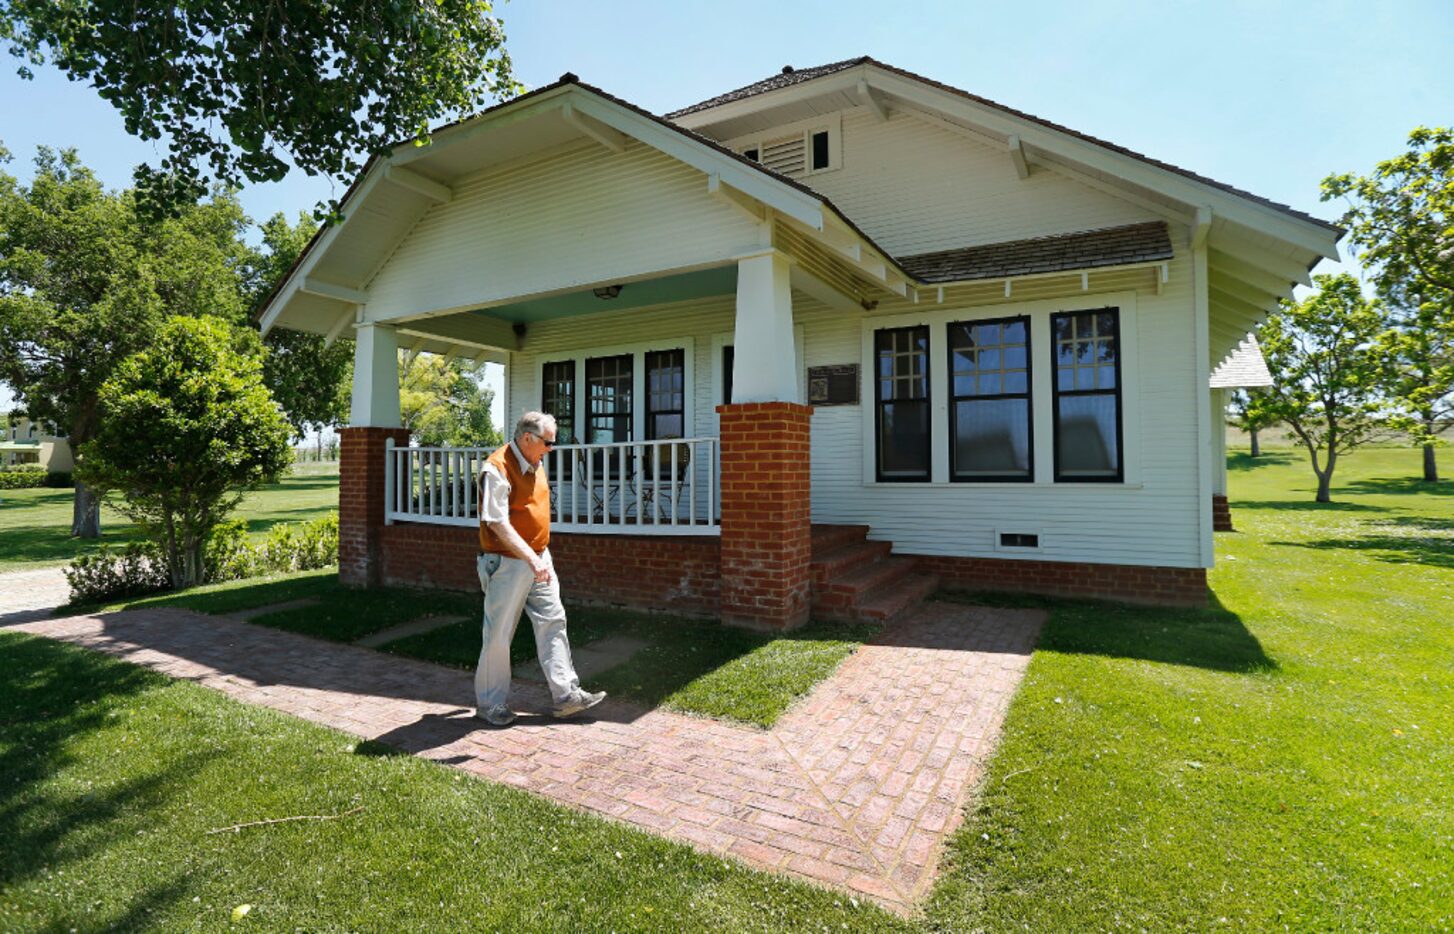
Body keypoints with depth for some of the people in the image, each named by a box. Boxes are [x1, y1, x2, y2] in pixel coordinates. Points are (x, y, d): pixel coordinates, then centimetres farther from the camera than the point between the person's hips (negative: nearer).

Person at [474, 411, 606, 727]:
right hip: (508, 564, -8)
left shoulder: (535, 464, 10)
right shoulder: (497, 469, -18)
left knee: (553, 622, 7)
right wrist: (532, 559, -30)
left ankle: (566, 694, 14)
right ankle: (490, 703, 21)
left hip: (539, 559, 8)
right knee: (499, 635, 4)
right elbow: (497, 523, -25)